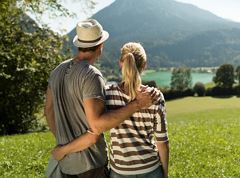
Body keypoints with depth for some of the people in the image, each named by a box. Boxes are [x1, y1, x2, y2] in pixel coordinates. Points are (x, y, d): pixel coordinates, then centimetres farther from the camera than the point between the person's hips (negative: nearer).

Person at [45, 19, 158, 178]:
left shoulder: (59, 71, 3)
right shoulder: (92, 75, -22)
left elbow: (49, 110, 12)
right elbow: (97, 124, -29)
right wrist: (137, 104, -26)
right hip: (91, 163, -7)